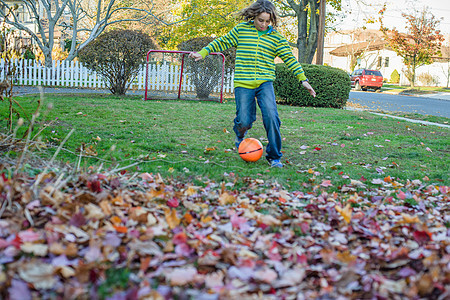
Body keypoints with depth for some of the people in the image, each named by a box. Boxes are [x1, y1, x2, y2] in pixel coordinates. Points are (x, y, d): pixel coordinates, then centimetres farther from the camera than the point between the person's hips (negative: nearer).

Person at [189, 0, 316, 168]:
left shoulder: (276, 38, 7)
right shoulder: (241, 30, 6)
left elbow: (289, 58, 6)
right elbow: (223, 42, 15)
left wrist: (303, 79, 0)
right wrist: (203, 53, 9)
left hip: (265, 83, 1)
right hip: (243, 84, 0)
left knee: (271, 117, -16)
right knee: (244, 121, -2)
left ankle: (274, 156, -2)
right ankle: (240, 135, 37)